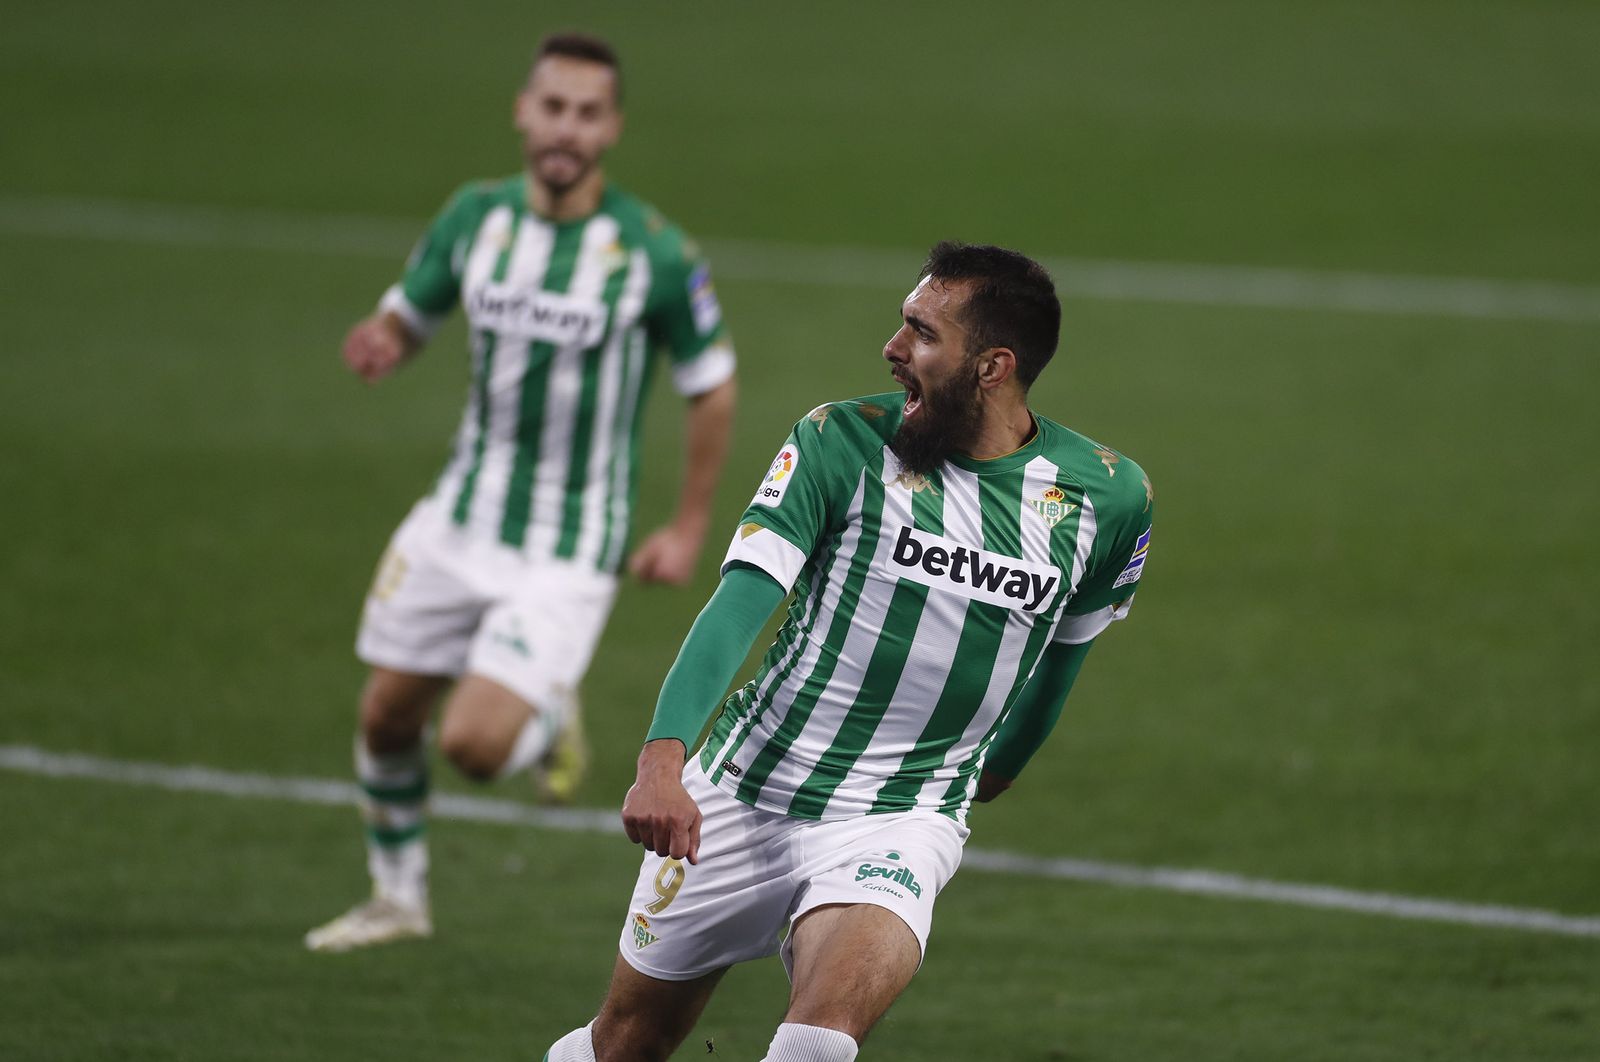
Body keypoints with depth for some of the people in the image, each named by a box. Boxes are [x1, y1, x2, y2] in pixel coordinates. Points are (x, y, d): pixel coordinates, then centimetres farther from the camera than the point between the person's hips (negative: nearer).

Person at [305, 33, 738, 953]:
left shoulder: (656, 253, -15)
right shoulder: (476, 216, -3)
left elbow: (713, 387, -3)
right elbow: (409, 318, 11)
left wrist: (690, 528, -3)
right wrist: (382, 347, -14)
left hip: (567, 555, -5)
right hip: (460, 523, 5)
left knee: (475, 745, -16)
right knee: (388, 715, 11)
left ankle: (551, 723, 20)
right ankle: (399, 897, 35)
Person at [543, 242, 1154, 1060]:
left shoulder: (1109, 497, -4)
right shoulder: (843, 442, -8)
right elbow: (742, 598, -19)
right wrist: (662, 759, -34)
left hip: (900, 823, -1)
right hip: (741, 801, 1)